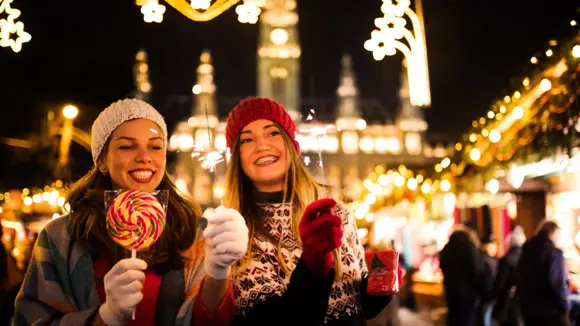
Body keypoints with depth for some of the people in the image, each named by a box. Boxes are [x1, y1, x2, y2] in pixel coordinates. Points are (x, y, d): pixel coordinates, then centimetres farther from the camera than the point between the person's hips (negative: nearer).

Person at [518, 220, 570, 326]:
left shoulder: (526, 252, 12)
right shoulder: (553, 252, -12)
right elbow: (556, 284, -20)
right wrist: (564, 306, -9)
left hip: (529, 309, 8)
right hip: (551, 311, -7)